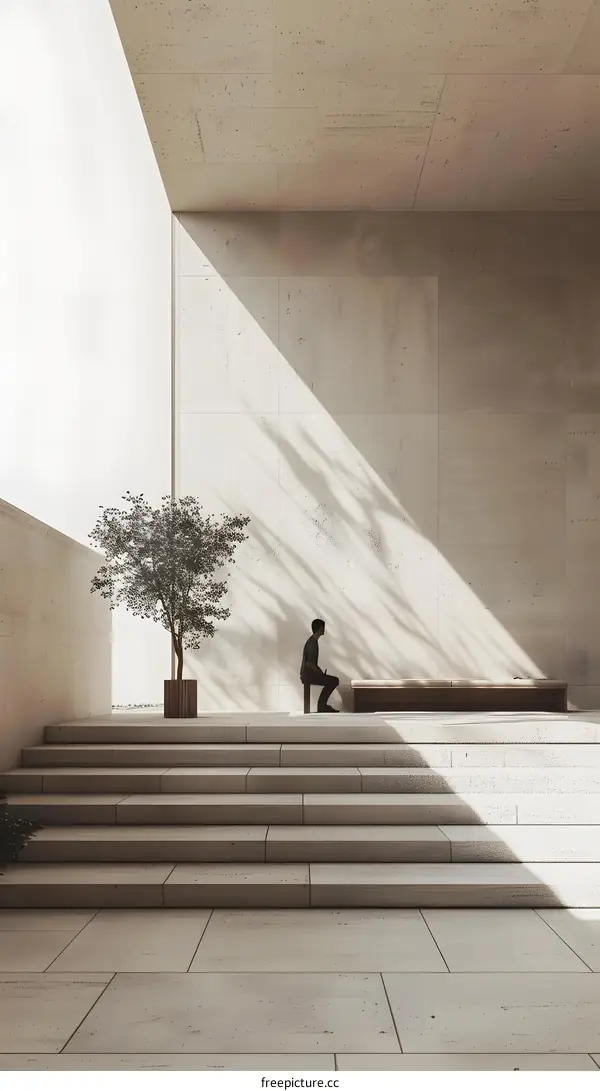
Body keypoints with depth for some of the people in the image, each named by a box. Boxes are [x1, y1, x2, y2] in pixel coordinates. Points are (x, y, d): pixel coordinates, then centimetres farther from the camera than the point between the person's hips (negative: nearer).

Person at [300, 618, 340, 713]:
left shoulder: (312, 641, 13)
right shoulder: (312, 643, -19)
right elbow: (309, 663, -24)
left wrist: (321, 672, 11)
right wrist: (321, 673, -14)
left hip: (309, 673, 10)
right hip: (308, 674, -10)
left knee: (333, 680, 17)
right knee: (334, 681, -9)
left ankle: (322, 705, 15)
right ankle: (321, 705, -1)